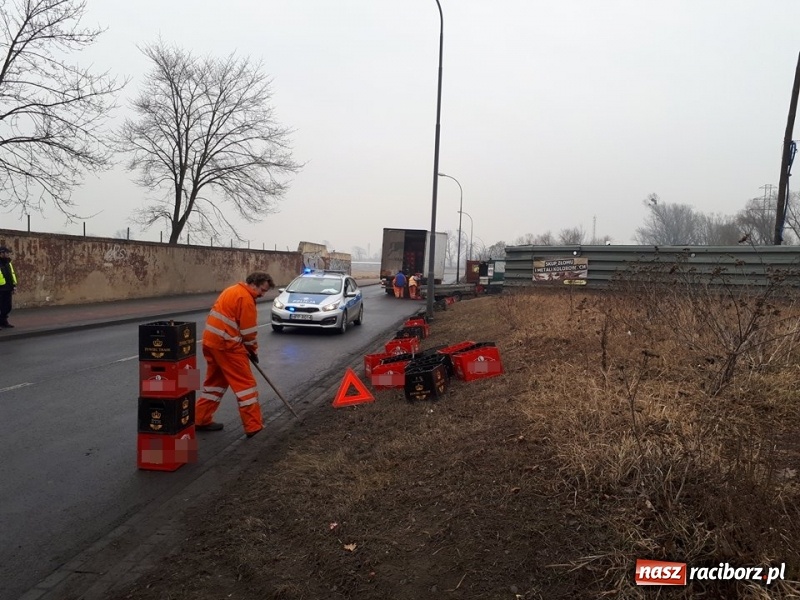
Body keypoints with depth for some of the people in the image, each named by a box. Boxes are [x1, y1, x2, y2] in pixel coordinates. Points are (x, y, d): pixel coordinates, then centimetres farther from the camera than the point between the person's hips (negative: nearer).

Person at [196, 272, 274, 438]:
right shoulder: (246, 298, -13)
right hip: (226, 344, -10)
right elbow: (248, 330, -13)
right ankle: (254, 426, -3)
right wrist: (253, 351, 2)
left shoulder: (233, 291, 17)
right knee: (245, 383, -4)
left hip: (211, 340, 10)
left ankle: (201, 420, 25)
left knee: (215, 381, 20)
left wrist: (249, 349, 18)